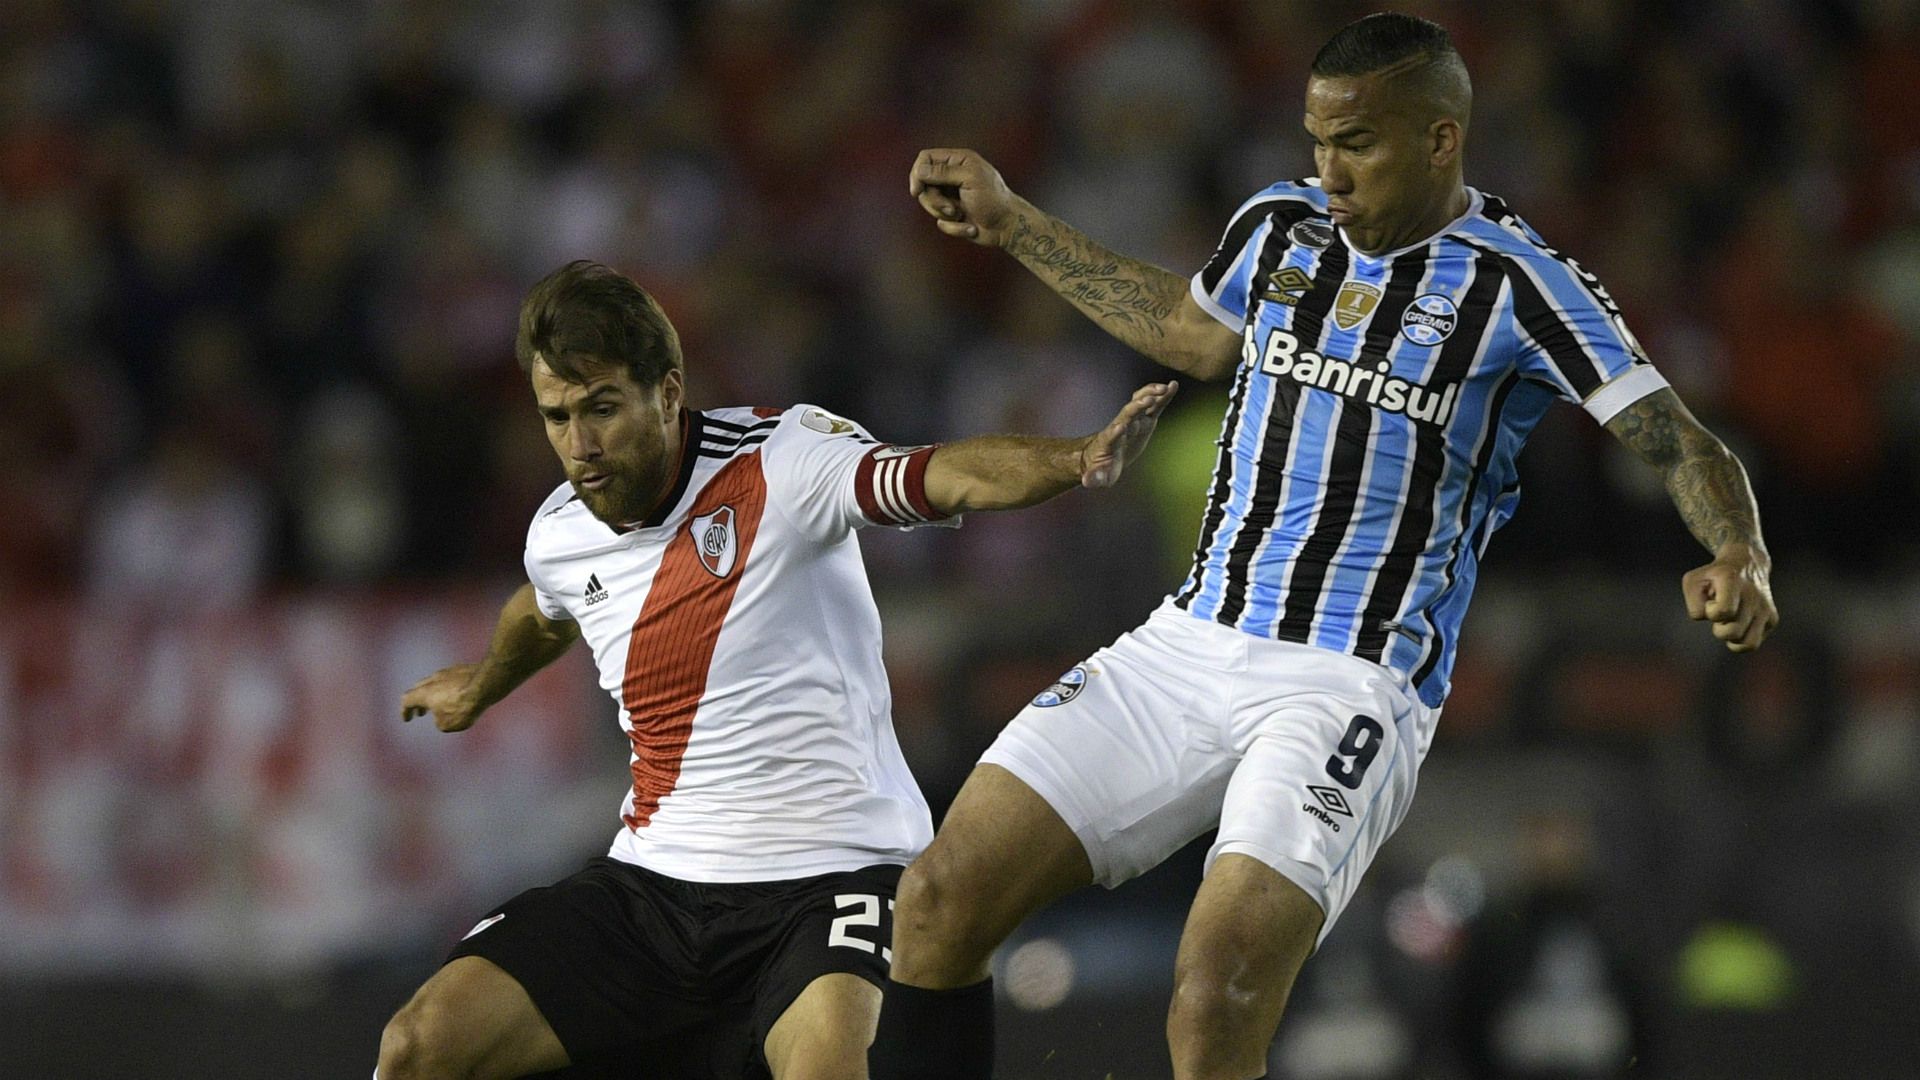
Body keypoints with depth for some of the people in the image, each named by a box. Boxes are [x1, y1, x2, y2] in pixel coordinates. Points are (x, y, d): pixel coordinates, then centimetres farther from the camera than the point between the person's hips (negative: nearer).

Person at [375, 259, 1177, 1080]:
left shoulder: (779, 459, -12)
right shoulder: (559, 536, 6)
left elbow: (946, 477, -30)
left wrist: (1080, 459, -50)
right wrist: (480, 688, 54)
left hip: (825, 879, -6)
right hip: (650, 884, 6)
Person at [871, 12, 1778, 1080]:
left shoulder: (1513, 284, -6)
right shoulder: (1280, 226, 11)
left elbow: (1686, 447, -8)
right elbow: (1198, 333, 33)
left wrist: (1740, 561, -29)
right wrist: (1010, 221, 35)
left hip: (1352, 685, -6)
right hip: (1190, 643, 6)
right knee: (941, 898, -7)